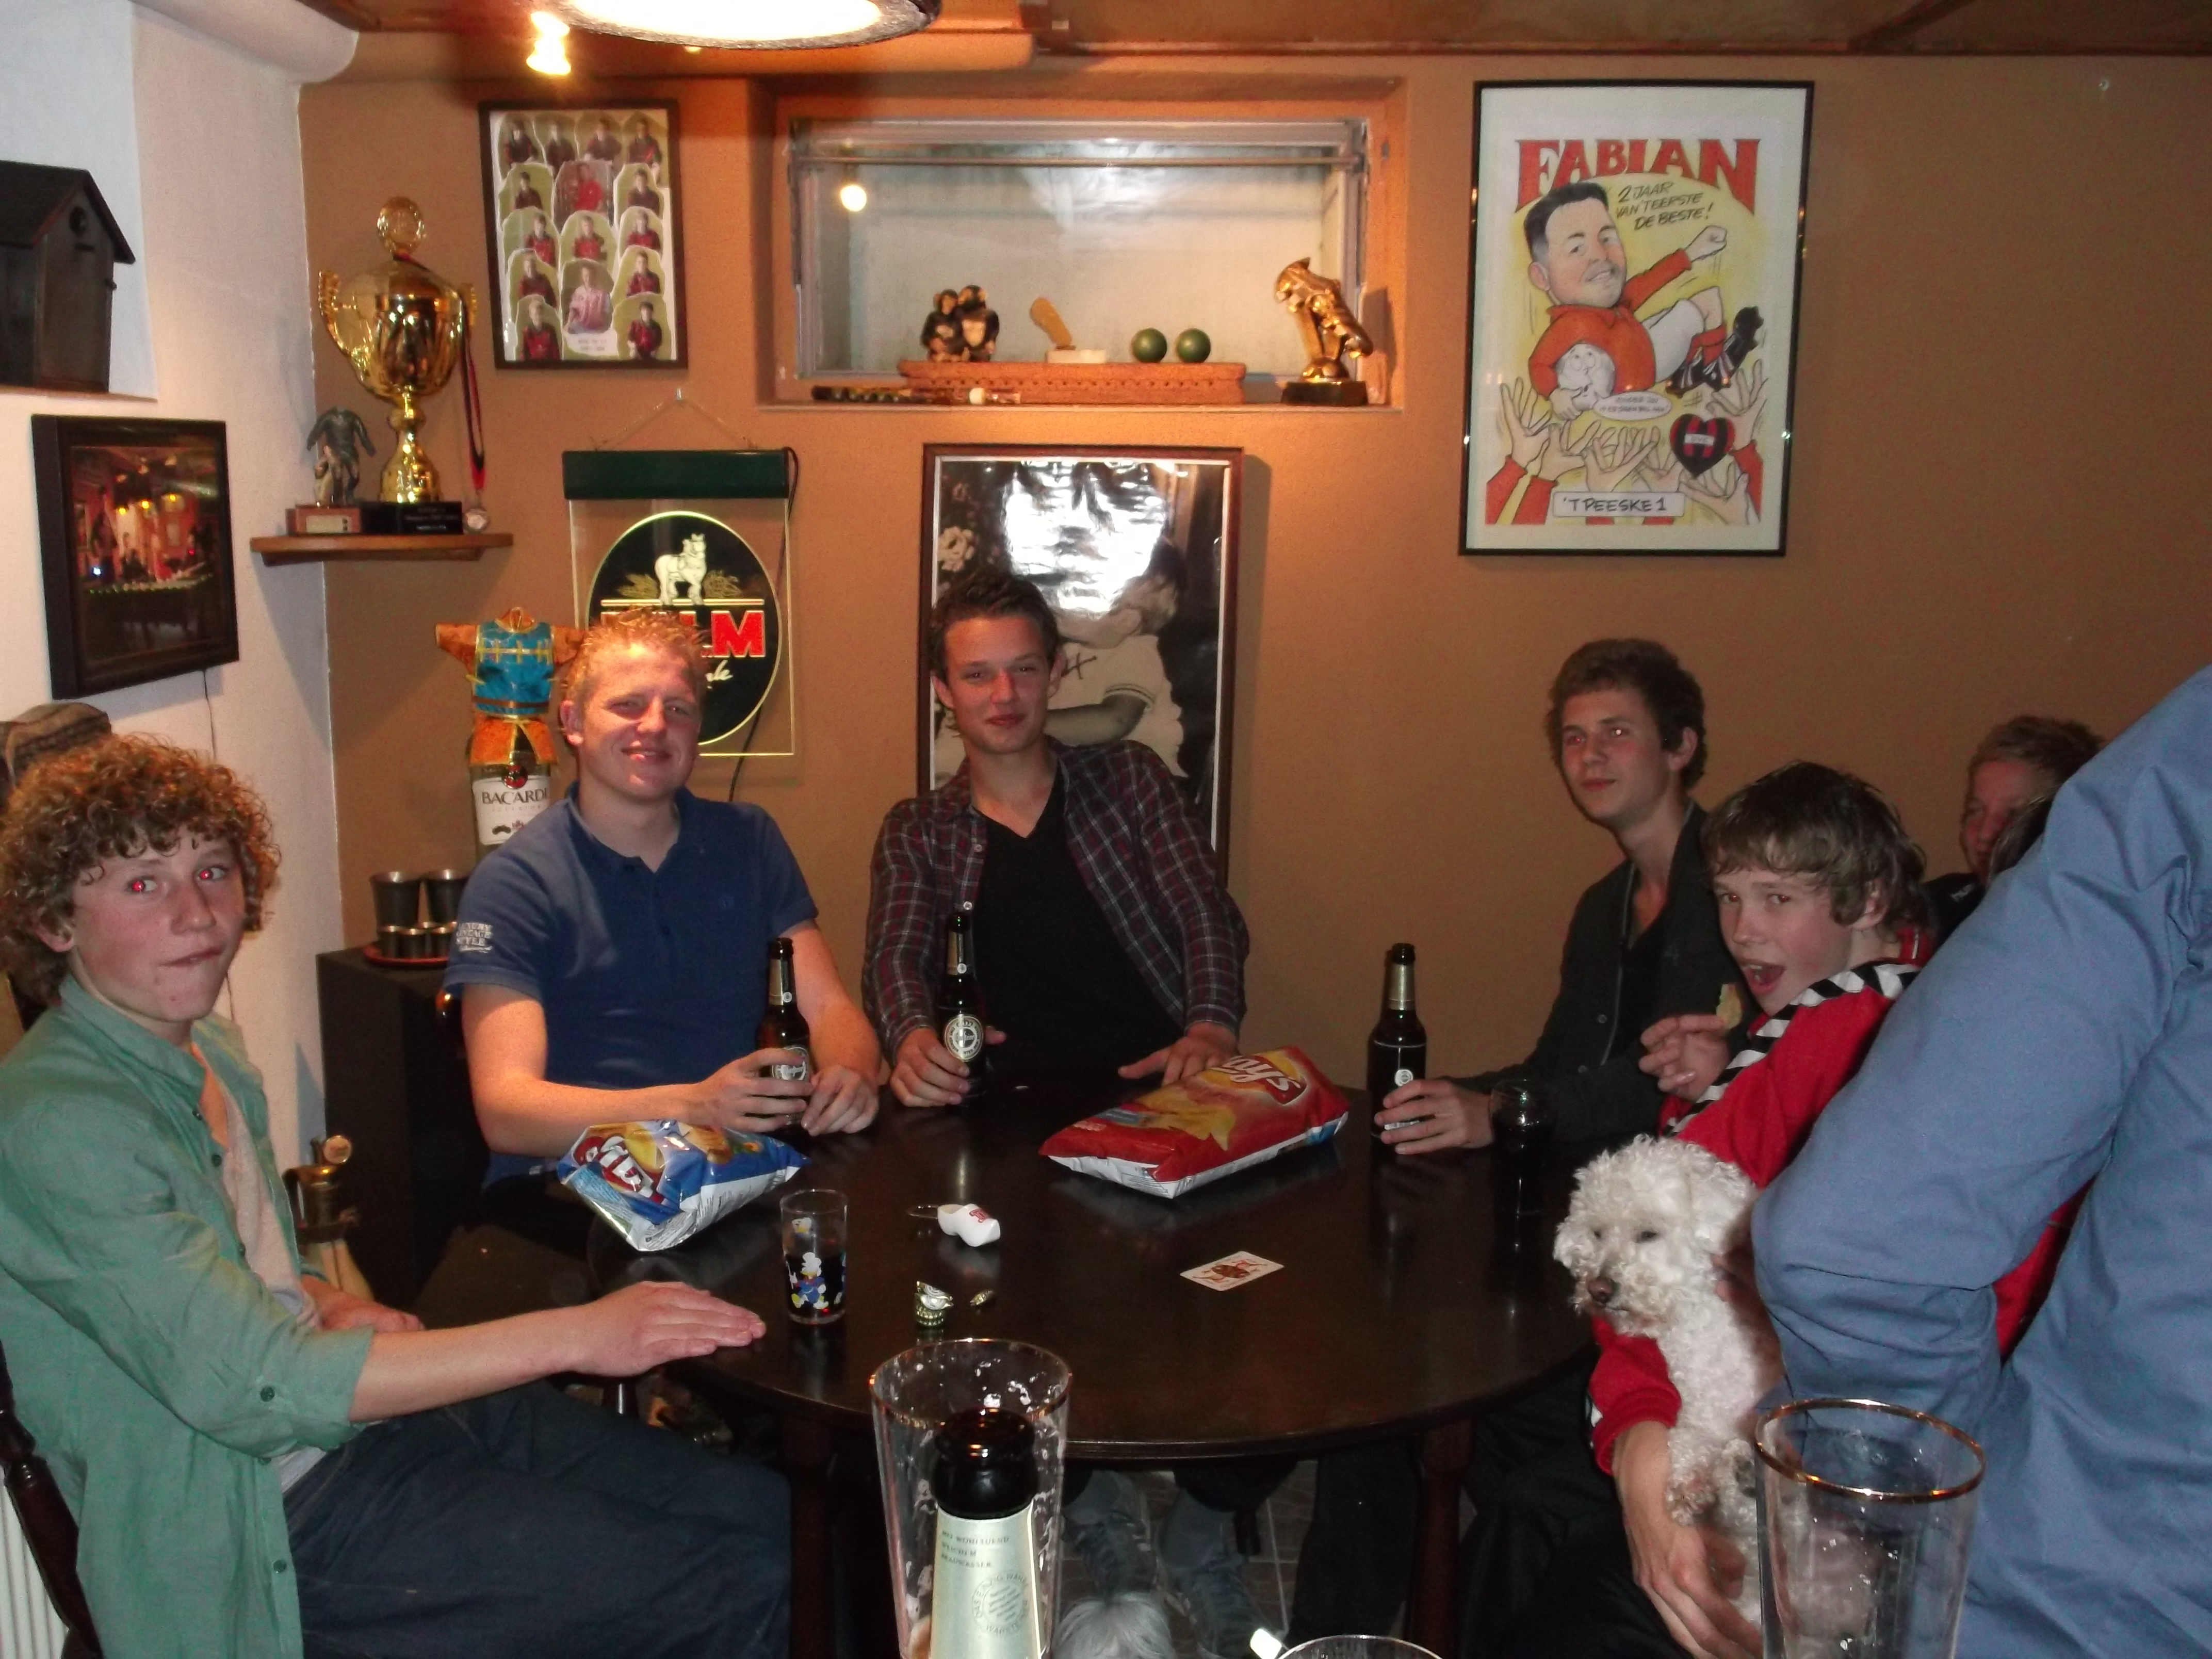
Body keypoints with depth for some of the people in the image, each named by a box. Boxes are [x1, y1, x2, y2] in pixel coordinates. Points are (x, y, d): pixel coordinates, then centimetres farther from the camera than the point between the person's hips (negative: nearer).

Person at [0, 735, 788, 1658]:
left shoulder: (206, 1049, 9)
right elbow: (251, 1387, -27)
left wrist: (328, 1307, 0)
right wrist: (573, 1336, -29)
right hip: (277, 1512, -9)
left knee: (770, 1517, 1)